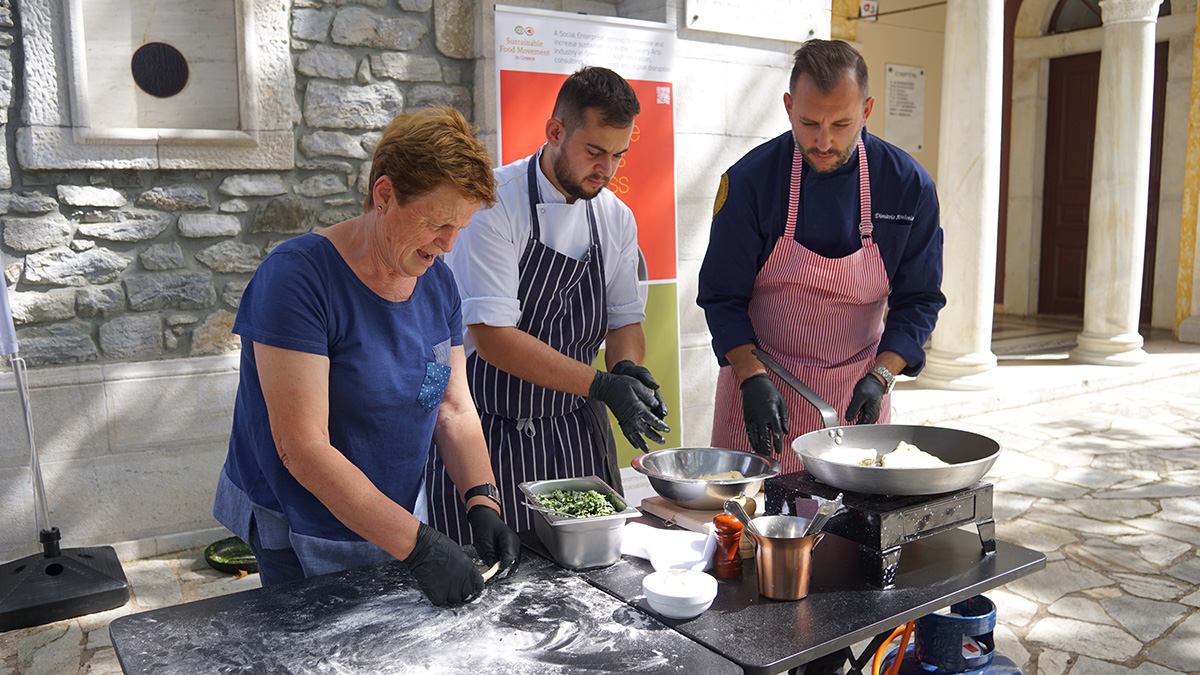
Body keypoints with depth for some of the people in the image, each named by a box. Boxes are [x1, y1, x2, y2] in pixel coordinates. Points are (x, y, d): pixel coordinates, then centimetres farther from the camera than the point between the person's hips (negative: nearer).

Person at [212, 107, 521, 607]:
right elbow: (303, 449, -27)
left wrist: (482, 504, -12)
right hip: (304, 548, -6)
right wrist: (416, 543, -29)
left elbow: (454, 408, 3)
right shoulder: (298, 276, -22)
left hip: (400, 523, 6)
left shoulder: (437, 280, 0)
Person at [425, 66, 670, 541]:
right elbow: (492, 337, -21)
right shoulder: (493, 204, -15)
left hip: (577, 434, 5)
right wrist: (601, 385, -24)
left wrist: (627, 368, -10)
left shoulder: (616, 218, 5)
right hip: (490, 438, -5)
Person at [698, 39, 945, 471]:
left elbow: (918, 298, -1)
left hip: (857, 394, 2)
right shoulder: (750, 180, -13)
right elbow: (722, 295, -9)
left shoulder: (909, 186, -8)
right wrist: (753, 379, -21)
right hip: (760, 379, -1)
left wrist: (880, 378, -15)